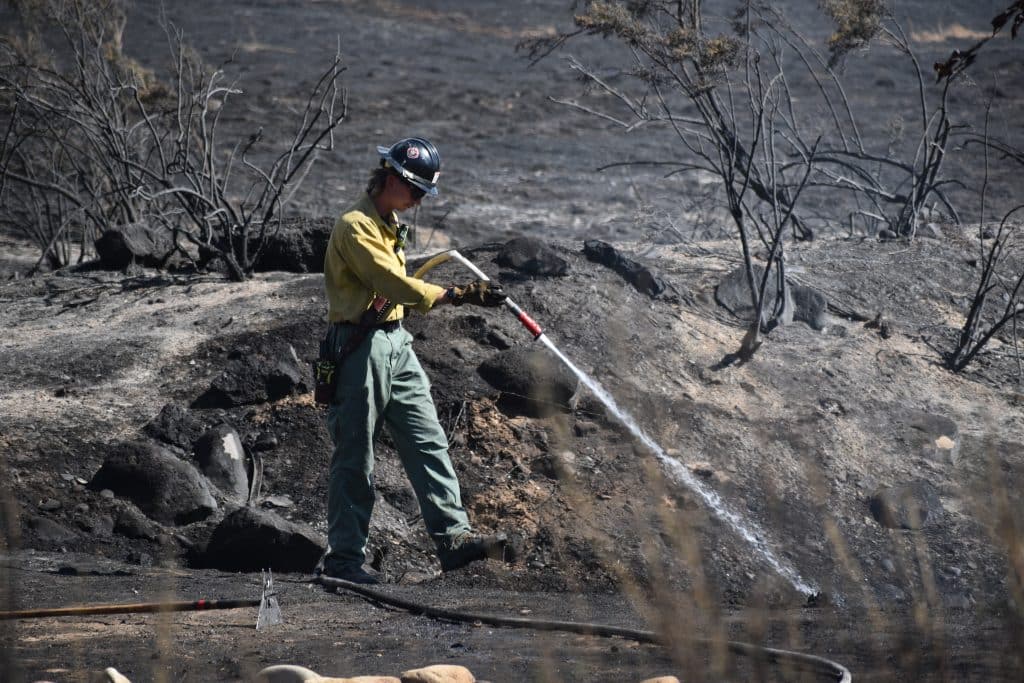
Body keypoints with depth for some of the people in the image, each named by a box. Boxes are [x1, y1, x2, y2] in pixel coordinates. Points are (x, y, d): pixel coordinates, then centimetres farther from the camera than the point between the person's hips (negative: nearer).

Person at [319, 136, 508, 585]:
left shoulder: (390, 225, 17)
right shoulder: (355, 226, -15)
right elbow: (395, 283, -24)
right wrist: (457, 295, -25)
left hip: (396, 343, 9)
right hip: (361, 348, -9)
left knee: (428, 441, 2)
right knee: (355, 457, -3)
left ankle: (453, 537, 0)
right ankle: (344, 557, 3)